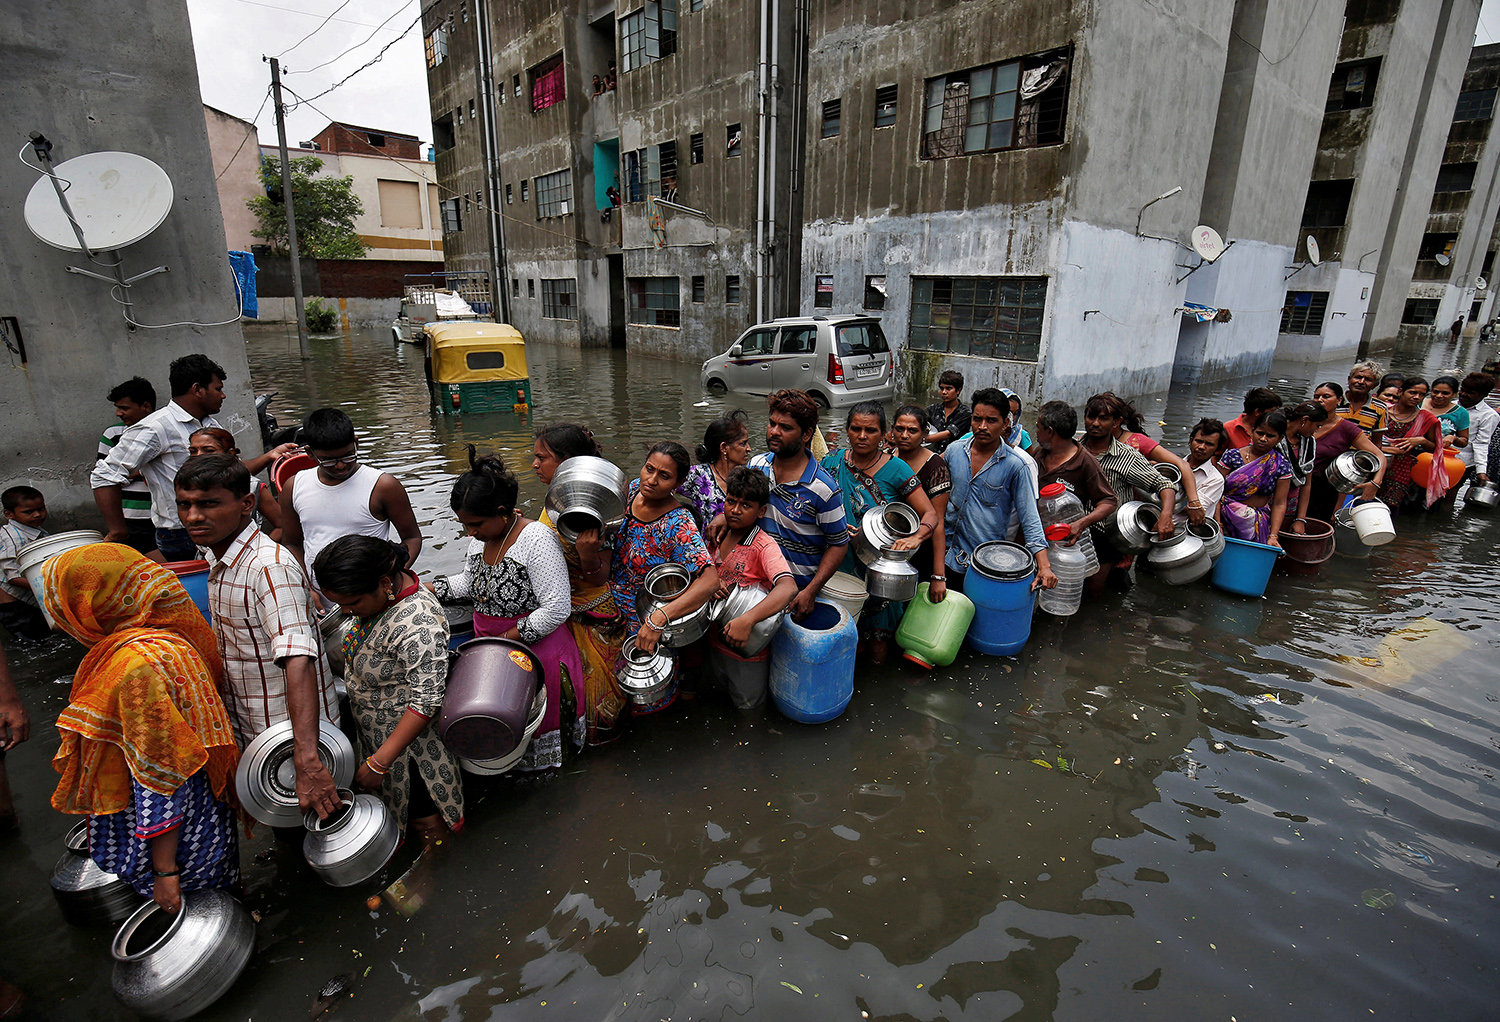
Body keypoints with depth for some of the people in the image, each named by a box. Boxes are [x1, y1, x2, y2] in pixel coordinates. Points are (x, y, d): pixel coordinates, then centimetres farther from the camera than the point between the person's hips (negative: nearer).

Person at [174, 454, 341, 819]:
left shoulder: (270, 566, -27)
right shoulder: (216, 557, 3)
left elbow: (298, 660, -39)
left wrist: (307, 761, -47)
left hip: (291, 731, -8)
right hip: (248, 732, 8)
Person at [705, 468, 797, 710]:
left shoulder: (764, 546, -25)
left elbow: (789, 588, -40)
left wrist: (747, 620, -51)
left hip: (748, 649, -5)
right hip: (716, 637, 6)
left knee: (747, 706, 15)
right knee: (722, 690, 29)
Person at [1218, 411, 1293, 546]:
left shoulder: (1282, 466, 5)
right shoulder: (1232, 456, -1)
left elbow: (1279, 504, 4)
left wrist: (1273, 536, -7)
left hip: (1259, 523, 1)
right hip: (1227, 518, -1)